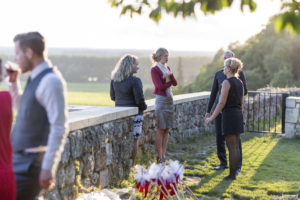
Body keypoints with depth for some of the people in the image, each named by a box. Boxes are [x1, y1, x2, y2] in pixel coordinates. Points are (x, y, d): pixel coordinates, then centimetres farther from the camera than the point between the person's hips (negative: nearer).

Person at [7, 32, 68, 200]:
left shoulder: (50, 81, -17)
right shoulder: (36, 79, 12)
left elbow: (59, 129, -22)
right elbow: (21, 108, 31)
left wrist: (48, 169, -23)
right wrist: (14, 82, 17)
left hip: (31, 164, -9)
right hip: (20, 159, 9)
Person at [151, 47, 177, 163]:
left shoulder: (167, 68, 14)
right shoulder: (155, 69, -8)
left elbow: (175, 83, 6)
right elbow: (160, 86, -16)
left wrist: (170, 74, -11)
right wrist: (169, 82, -1)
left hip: (169, 99, 7)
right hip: (161, 99, -7)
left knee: (167, 129, 7)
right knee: (161, 130, -4)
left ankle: (163, 155, 13)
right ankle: (159, 157, 2)